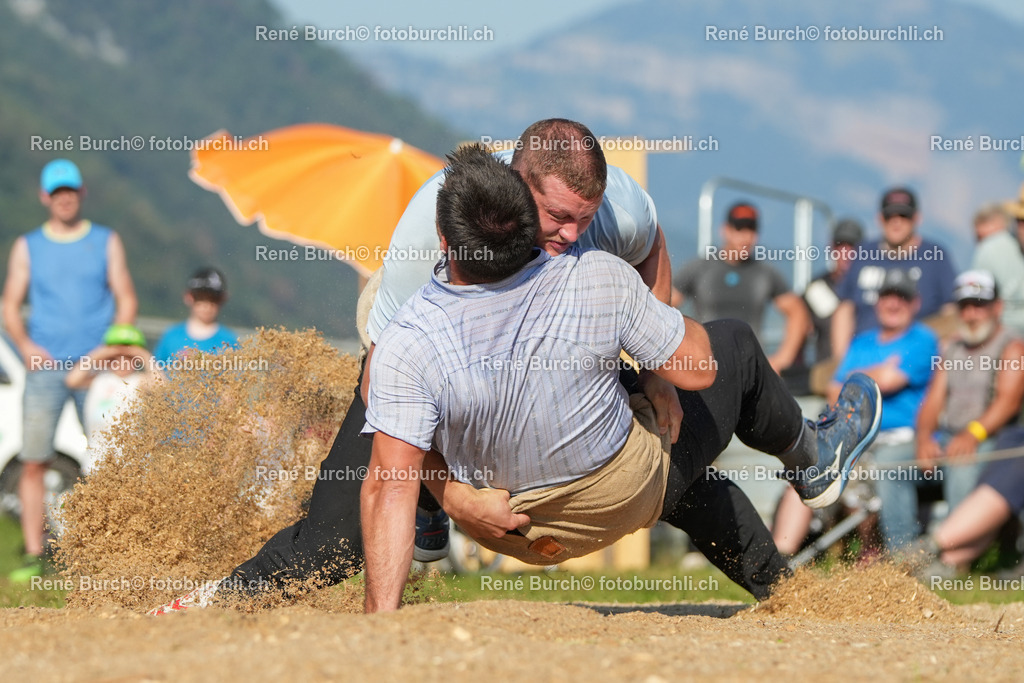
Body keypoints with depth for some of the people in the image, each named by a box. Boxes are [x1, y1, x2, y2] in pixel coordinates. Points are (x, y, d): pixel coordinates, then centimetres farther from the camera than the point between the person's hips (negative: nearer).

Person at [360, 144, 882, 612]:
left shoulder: (405, 345, -31)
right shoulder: (598, 280, -31)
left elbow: (390, 484, -35)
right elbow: (695, 368, -16)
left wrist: (382, 617, -33)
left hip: (510, 532, 2)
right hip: (624, 502, -2)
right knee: (733, 345, 22)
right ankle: (810, 459, 51)